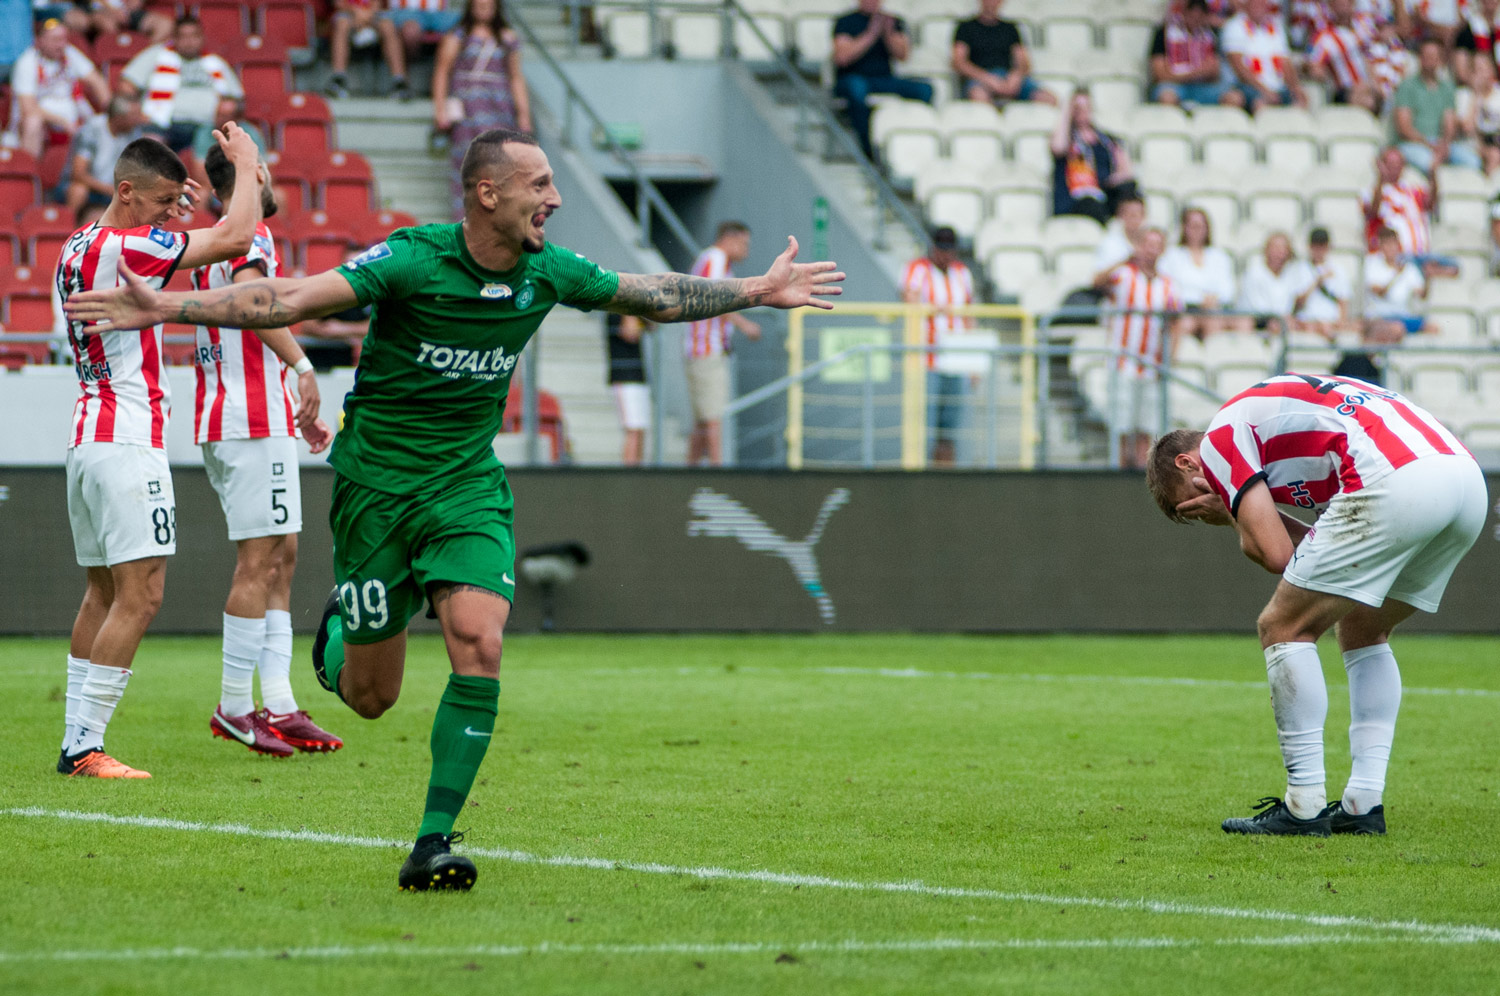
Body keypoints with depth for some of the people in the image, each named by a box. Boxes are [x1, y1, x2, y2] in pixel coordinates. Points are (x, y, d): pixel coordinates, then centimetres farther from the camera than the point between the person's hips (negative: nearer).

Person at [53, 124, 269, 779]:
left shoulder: (78, 246, 13)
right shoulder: (126, 247, -15)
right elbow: (235, 237, -17)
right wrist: (245, 165, -2)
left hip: (87, 437, 10)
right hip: (127, 442, -10)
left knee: (104, 593, 14)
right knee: (139, 596, -11)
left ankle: (76, 744, 13)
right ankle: (86, 746, -14)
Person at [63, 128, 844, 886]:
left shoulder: (548, 273, -4)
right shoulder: (412, 261, -19)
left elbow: (656, 298, 14)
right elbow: (288, 301, -25)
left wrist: (763, 292, 17)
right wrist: (167, 308, -36)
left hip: (469, 485, 3)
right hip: (376, 482, -3)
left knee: (479, 645, -19)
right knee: (371, 697, 3)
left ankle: (433, 844, -12)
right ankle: (337, 634, 42)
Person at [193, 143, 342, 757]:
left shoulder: (212, 246, 21)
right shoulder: (251, 237, -8)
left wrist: (299, 413, 32)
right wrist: (303, 366, -36)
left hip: (220, 420, 10)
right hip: (255, 421, -10)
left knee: (280, 558, 10)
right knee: (260, 562, -8)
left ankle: (278, 706, 8)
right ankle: (234, 705, -7)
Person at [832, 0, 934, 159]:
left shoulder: (894, 22, 13)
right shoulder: (846, 22, 2)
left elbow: (902, 55, 1)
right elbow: (842, 57, -13)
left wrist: (888, 33, -15)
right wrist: (871, 34, -15)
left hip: (885, 79, 4)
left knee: (924, 89, -20)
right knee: (857, 86, -40)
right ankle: (869, 150, -35)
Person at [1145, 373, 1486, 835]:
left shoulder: (1221, 438, 10)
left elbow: (1276, 554, 0)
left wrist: (1236, 517, 19)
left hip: (1392, 483, -9)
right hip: (1465, 476, 9)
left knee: (1283, 627, 6)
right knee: (1363, 631, 26)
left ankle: (1305, 806, 4)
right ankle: (1364, 803, 18)